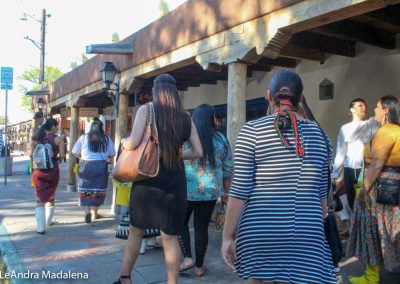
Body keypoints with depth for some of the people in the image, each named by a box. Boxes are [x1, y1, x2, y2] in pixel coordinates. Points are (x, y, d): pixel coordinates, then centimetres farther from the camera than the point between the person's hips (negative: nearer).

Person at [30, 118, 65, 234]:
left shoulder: (36, 138, 3)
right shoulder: (57, 139, -5)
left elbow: (31, 155, 1)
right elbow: (62, 155, -10)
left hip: (39, 171, 1)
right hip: (53, 171, -1)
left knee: (40, 199, 2)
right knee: (51, 197, 19)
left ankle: (41, 227, -5)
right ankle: (48, 221, 35)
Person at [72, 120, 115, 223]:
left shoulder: (84, 137, 3)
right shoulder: (107, 139, 4)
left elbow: (74, 152, 2)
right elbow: (112, 155, 7)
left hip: (86, 166, 0)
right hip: (101, 167, 1)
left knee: (85, 189, 6)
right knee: (98, 190, 10)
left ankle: (87, 211, -8)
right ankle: (94, 212, 19)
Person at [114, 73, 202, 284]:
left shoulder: (146, 110, -3)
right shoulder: (185, 118, 6)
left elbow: (133, 143, -14)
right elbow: (198, 152, 8)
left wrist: (124, 142, 8)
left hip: (148, 177, -2)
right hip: (175, 180, 2)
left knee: (136, 230, 16)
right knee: (170, 237, 8)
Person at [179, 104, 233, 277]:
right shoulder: (221, 140, 2)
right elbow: (228, 169, 8)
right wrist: (226, 190, 18)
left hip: (186, 190, -2)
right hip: (210, 191, 2)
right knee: (202, 227, 12)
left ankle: (187, 258, 9)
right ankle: (199, 266, 21)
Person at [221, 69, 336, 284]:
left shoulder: (252, 131, -4)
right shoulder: (317, 133, 7)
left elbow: (240, 191, -9)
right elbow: (322, 192, 12)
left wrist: (227, 236, -2)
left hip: (260, 230, -2)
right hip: (306, 235, 3)